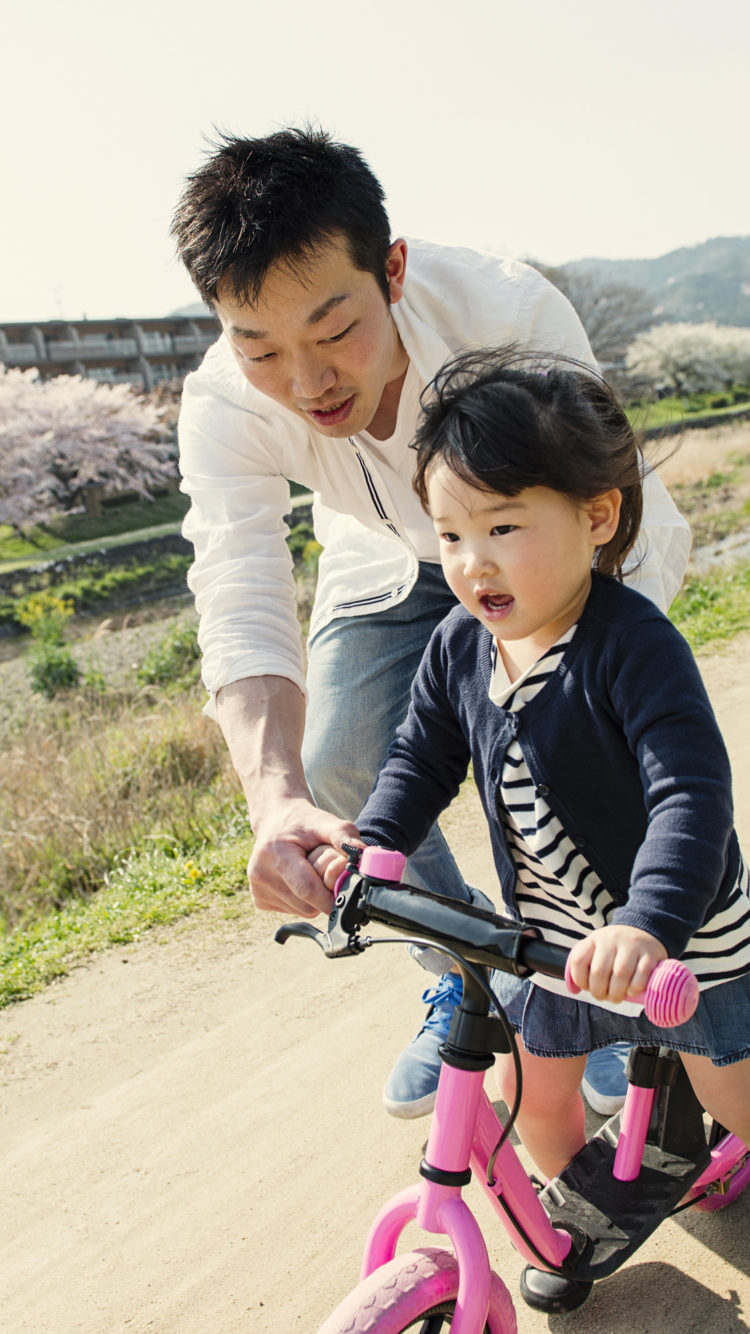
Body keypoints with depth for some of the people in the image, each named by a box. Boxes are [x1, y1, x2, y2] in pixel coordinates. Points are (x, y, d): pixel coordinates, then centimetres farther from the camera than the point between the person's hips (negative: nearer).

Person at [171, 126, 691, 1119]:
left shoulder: (514, 313, -39)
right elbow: (242, 610, -39)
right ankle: (468, 978, 16)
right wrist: (279, 800, -56)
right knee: (341, 767, -10)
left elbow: (639, 530, -36)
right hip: (389, 560, 2)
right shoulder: (224, 406, -32)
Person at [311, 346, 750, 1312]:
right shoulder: (458, 646, -10)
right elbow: (422, 759, -1)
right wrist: (369, 845, -19)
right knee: (533, 1089, 19)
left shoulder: (633, 644, -30)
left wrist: (647, 924, -51)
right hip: (548, 932, 6)